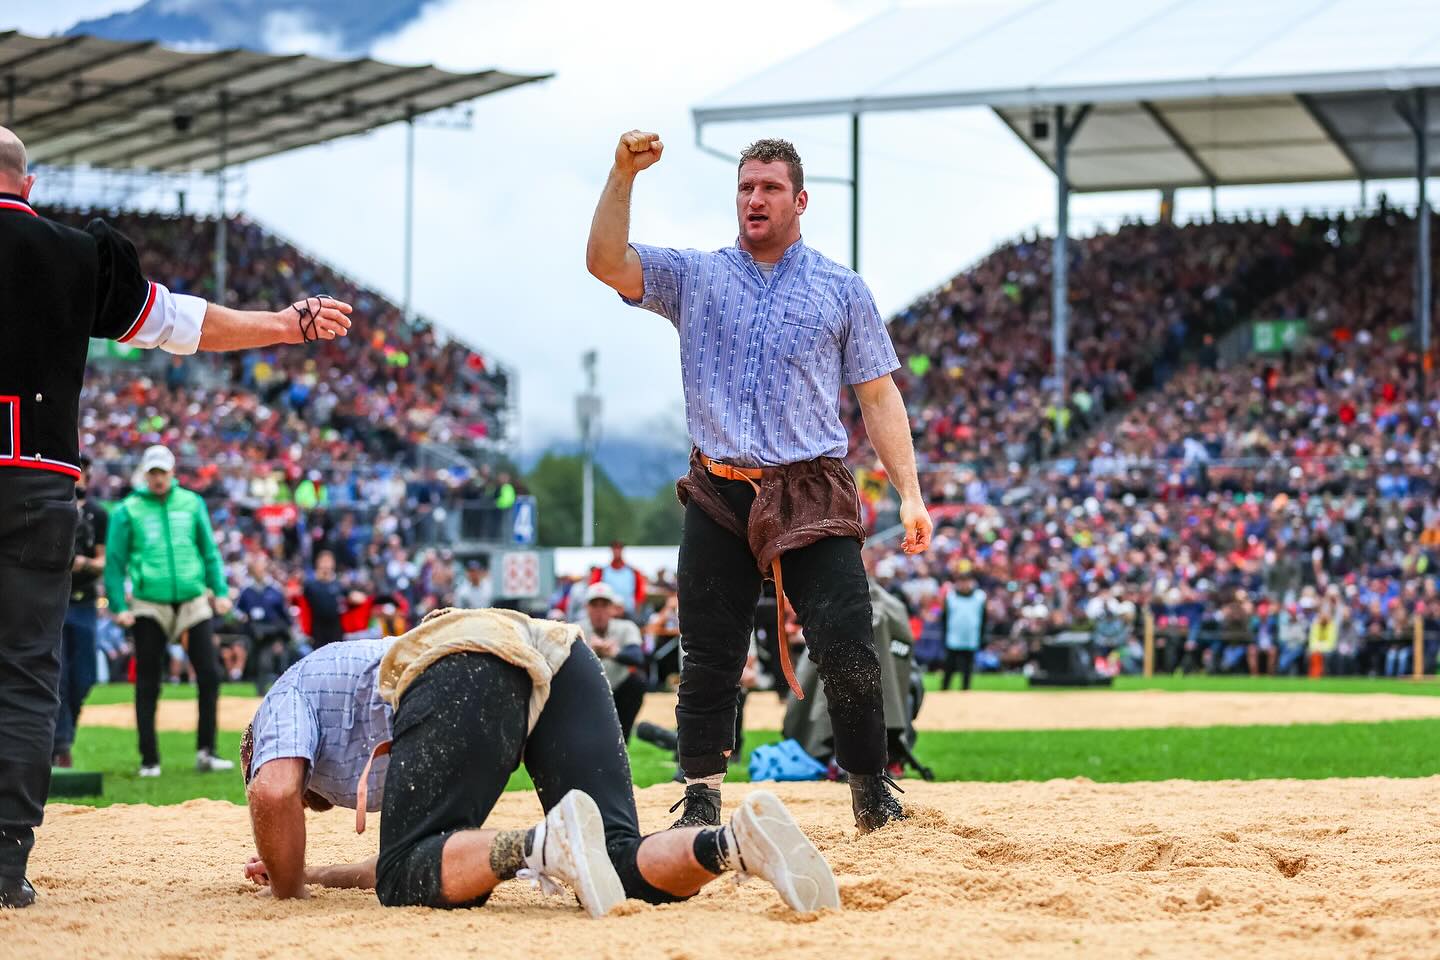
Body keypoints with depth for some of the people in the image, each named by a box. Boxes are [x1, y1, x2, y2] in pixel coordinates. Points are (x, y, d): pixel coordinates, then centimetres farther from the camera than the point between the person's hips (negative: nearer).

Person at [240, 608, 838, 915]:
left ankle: (542, 846, -34)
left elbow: (272, 791, 3)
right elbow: (426, 850, 50)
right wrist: (317, 874, 60)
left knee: (406, 879, -6)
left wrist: (288, 890, 19)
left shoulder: (287, 696, 27)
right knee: (623, 864, 2)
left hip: (467, 672, -7)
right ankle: (733, 844, -29)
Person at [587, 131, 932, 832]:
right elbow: (605, 262, -2)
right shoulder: (693, 277, 13)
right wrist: (624, 175, -13)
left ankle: (872, 794, 2)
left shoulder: (842, 290, 12)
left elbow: (879, 397, 9)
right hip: (718, 500, 1)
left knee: (847, 653, -11)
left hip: (813, 501, -1)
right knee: (709, 662, 2)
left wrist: (910, 494, 0)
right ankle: (701, 806, 11)